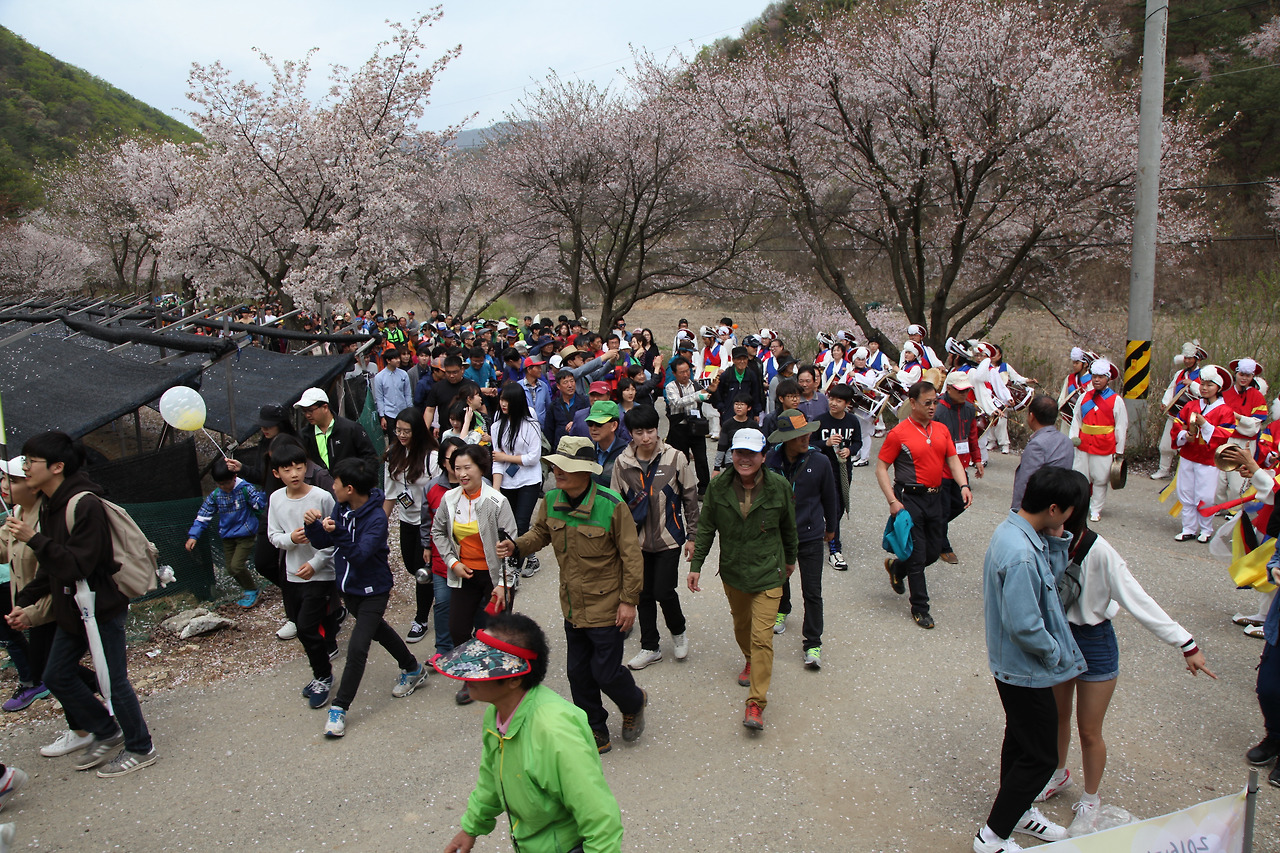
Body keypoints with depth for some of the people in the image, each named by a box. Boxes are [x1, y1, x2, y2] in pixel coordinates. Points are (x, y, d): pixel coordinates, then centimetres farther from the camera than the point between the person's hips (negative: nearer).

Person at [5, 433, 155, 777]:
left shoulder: (85, 505, -22)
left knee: (114, 680, 1)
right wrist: (25, 602, 9)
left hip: (102, 607, -10)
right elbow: (52, 568, 16)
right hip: (71, 609, 10)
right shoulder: (50, 506, 7)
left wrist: (35, 539, -29)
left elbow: (77, 565, -27)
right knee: (56, 676, 17)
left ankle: (140, 749, 19)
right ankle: (107, 732, 33)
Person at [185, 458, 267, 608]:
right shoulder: (215, 495, 0)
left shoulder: (245, 489, -14)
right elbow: (203, 516, 5)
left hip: (246, 535, -6)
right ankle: (247, 587, 34)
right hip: (227, 537, 6)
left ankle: (252, 590, 9)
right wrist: (193, 536, 0)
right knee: (231, 569, 8)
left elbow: (260, 505, -18)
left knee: (236, 566, -15)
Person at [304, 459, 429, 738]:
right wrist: (313, 526, -23)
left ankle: (339, 707, 1)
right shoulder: (340, 508, -6)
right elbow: (323, 543, -4)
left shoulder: (376, 518, -27)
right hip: (348, 586, 9)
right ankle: (413, 669, 45)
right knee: (377, 629, 25)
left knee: (357, 648, -12)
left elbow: (360, 555, -35)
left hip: (373, 591, -8)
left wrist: (336, 532, -45)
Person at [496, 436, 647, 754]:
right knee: (579, 672, 15)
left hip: (606, 608, -6)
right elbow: (541, 533, 13)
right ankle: (596, 733, 34)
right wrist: (516, 546, -8)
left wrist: (629, 600, -12)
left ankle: (634, 703, 37)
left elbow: (631, 556, -14)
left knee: (606, 673, 3)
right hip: (573, 606, 6)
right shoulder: (552, 501, -5)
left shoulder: (611, 506, -21)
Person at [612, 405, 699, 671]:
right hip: (637, 539, 3)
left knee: (664, 591, -8)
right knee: (643, 594, 10)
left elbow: (690, 498, -1)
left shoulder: (675, 458, -9)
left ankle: (678, 631, 24)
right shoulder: (622, 463, -4)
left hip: (669, 537, -3)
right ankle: (650, 647, 27)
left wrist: (692, 536, 0)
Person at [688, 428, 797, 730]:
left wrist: (790, 559, 17)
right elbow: (706, 527, 1)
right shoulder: (718, 487, -9)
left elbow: (788, 528, 4)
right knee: (741, 626, 22)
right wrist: (696, 565, 0)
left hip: (768, 572, -3)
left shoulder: (779, 487, -11)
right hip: (732, 572, 3)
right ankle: (750, 661, 53)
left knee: (762, 636, -8)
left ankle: (756, 703, -2)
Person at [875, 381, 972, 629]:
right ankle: (920, 608, 14)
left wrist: (964, 485, -9)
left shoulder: (942, 431, 8)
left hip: (935, 497, 6)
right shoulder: (898, 434, -10)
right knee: (918, 556, 0)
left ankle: (896, 567, 42)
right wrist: (892, 501, -15)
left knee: (934, 551, 14)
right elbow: (881, 468, -8)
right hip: (910, 499, -6)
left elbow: (953, 460, 10)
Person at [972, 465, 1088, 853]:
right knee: (1041, 757, 6)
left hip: (1012, 665, 10)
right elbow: (1025, 628, -31)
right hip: (1025, 670, -10)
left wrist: (1057, 538, -6)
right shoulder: (1021, 555, -33)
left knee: (1021, 741, 25)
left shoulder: (1013, 530, -2)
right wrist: (1058, 656, -14)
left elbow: (1053, 574, 9)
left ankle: (1017, 811, 45)